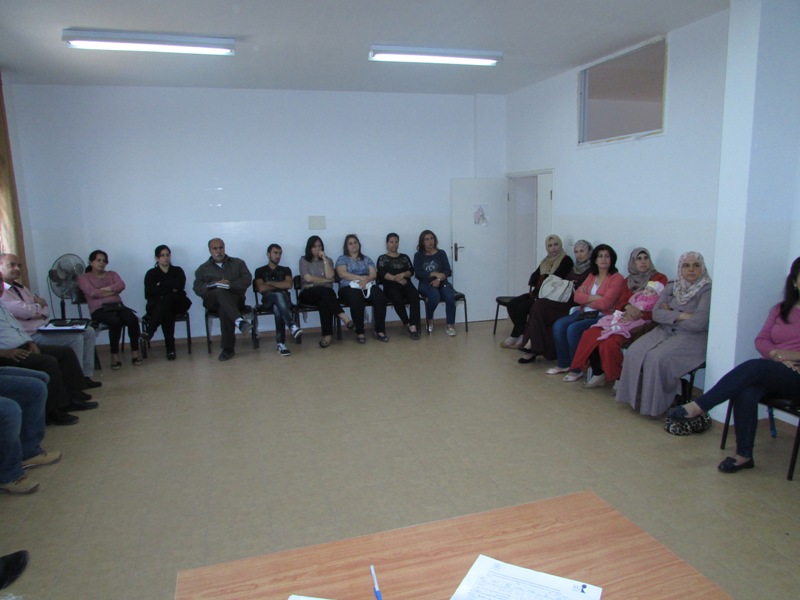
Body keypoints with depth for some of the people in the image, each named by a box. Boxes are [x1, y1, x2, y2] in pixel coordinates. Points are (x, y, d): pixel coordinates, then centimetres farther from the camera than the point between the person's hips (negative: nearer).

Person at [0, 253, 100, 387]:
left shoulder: (19, 286, 18)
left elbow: (43, 304, 15)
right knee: (75, 338, -25)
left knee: (89, 332, 2)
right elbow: (27, 311, -22)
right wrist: (39, 305, 0)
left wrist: (41, 313, -9)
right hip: (31, 335, -10)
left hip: (44, 326, 10)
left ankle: (86, 376, 2)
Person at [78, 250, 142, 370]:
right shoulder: (84, 278, 13)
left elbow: (121, 285, 2)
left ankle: (135, 352, -21)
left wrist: (104, 289, -10)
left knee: (133, 320, -30)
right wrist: (113, 291, 0)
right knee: (115, 322, -37)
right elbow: (93, 293, -6)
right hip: (99, 309, -4)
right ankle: (115, 356, -28)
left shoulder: (112, 274, 25)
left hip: (118, 306, 4)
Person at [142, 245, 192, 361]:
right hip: (156, 306, 0)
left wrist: (161, 285, -3)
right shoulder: (151, 273, 14)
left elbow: (179, 286, -7)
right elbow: (148, 294, -2)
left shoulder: (178, 271, 15)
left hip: (176, 304, 0)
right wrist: (170, 288, -8)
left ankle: (150, 331, -42)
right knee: (167, 314, -35)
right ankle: (170, 349, -40)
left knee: (166, 299, -35)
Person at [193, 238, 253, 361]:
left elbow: (247, 280, 3)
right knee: (220, 292, -36)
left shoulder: (238, 263, 18)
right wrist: (214, 285, -15)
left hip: (235, 298, 0)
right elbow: (197, 288, 5)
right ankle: (239, 321, -57)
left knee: (224, 308, -36)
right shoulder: (203, 269, 20)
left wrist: (230, 285, -14)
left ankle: (228, 348, -39)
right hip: (213, 301, 0)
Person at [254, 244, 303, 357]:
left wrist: (270, 283, 4)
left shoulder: (286, 270, 24)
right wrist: (280, 285, 6)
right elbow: (261, 289, 2)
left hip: (284, 298, 1)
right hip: (268, 299, -1)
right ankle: (293, 326, -58)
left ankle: (281, 343, -47)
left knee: (277, 309, -39)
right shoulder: (260, 271, 19)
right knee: (278, 295, -40)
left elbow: (289, 285, 4)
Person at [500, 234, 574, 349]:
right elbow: (534, 277, 10)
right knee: (512, 304, -13)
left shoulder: (566, 260, -3)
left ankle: (514, 336, -7)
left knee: (522, 307, -24)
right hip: (537, 293, 8)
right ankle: (523, 335, -10)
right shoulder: (545, 260, 18)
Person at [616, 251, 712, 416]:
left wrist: (670, 316, -4)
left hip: (692, 337, -6)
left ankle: (656, 404, -13)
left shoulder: (707, 290, -7)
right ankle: (635, 396, -7)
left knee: (657, 357, -31)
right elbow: (656, 313, 3)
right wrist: (680, 316, -11)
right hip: (665, 332, 6)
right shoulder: (671, 287, 13)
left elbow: (698, 323, -18)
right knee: (634, 352, -20)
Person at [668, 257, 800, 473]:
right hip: (772, 374, 4)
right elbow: (761, 340, 9)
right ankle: (744, 455, -23)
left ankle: (697, 407, -37)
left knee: (753, 367, -34)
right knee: (746, 392, -30)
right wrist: (776, 354, -10)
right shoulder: (780, 309, 18)